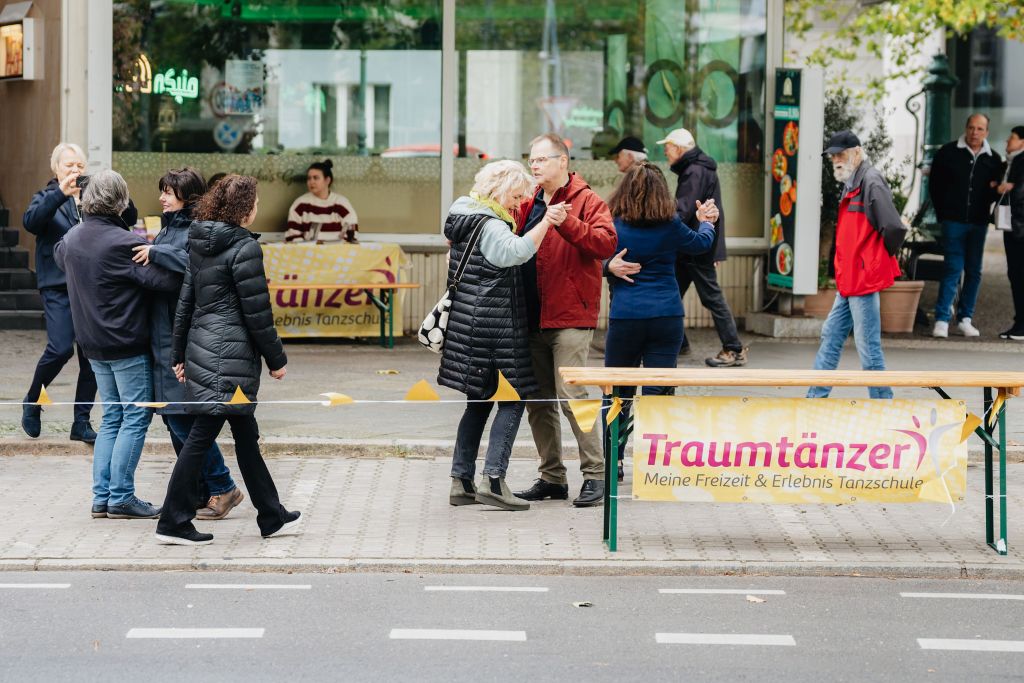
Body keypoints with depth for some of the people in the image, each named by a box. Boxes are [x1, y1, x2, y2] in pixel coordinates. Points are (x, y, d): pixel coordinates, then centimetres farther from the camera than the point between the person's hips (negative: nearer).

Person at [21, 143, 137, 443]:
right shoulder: (47, 198, 7)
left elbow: (129, 219, 2)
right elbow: (30, 221, -14)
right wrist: (61, 193, -26)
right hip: (58, 286, -3)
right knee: (61, 348, -17)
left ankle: (81, 422, 9)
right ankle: (32, 403, 7)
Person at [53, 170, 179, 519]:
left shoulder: (72, 239, 5)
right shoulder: (124, 244, -20)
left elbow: (59, 256, 30)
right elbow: (167, 279, -27)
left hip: (94, 345, 8)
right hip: (128, 345, -8)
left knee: (112, 417, 15)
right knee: (136, 417, 0)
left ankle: (102, 496, 13)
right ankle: (121, 497, -2)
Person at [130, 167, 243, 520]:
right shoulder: (168, 228, 17)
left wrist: (157, 253, -26)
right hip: (162, 336, 9)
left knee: (182, 419, -8)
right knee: (173, 418, 11)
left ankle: (223, 488, 2)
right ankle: (202, 492, 19)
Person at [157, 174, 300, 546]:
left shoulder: (201, 245, 11)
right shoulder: (244, 247, -14)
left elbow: (185, 302, 15)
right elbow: (257, 312, -13)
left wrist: (179, 354, 20)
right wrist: (276, 358, -4)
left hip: (202, 347, 9)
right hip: (230, 355, -9)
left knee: (246, 434, 15)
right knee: (202, 435, -4)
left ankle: (272, 517, 23)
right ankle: (174, 522, -1)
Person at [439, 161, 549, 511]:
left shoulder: (466, 218, 16)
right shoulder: (489, 226, -15)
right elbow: (517, 251, -33)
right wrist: (546, 222, -34)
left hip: (468, 322, 10)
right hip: (494, 324, -10)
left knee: (480, 401, 13)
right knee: (512, 399, -6)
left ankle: (462, 482, 11)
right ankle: (493, 479, -13)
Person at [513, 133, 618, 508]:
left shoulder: (587, 201, -3)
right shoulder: (530, 205, 18)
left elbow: (605, 243, -18)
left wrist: (566, 222, -28)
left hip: (570, 318, -7)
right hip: (532, 319, 7)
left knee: (571, 395, -13)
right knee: (538, 400, 9)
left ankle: (595, 475, -6)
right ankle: (552, 477, 17)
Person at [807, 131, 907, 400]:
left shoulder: (871, 182, -15)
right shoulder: (851, 184, 15)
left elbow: (894, 227, -24)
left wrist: (882, 259, -9)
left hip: (864, 277, -10)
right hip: (849, 278, 10)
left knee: (868, 344, -5)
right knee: (831, 335, 16)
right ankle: (816, 397, 24)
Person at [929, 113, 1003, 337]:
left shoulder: (993, 159, 7)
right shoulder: (948, 152, 0)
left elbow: (998, 188, 15)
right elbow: (934, 183, 5)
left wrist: (994, 189, -8)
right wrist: (942, 212, 1)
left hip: (978, 222, 3)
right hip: (954, 221, -3)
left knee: (974, 271, 6)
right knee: (952, 268, -9)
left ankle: (965, 319, 12)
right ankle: (942, 320, -8)